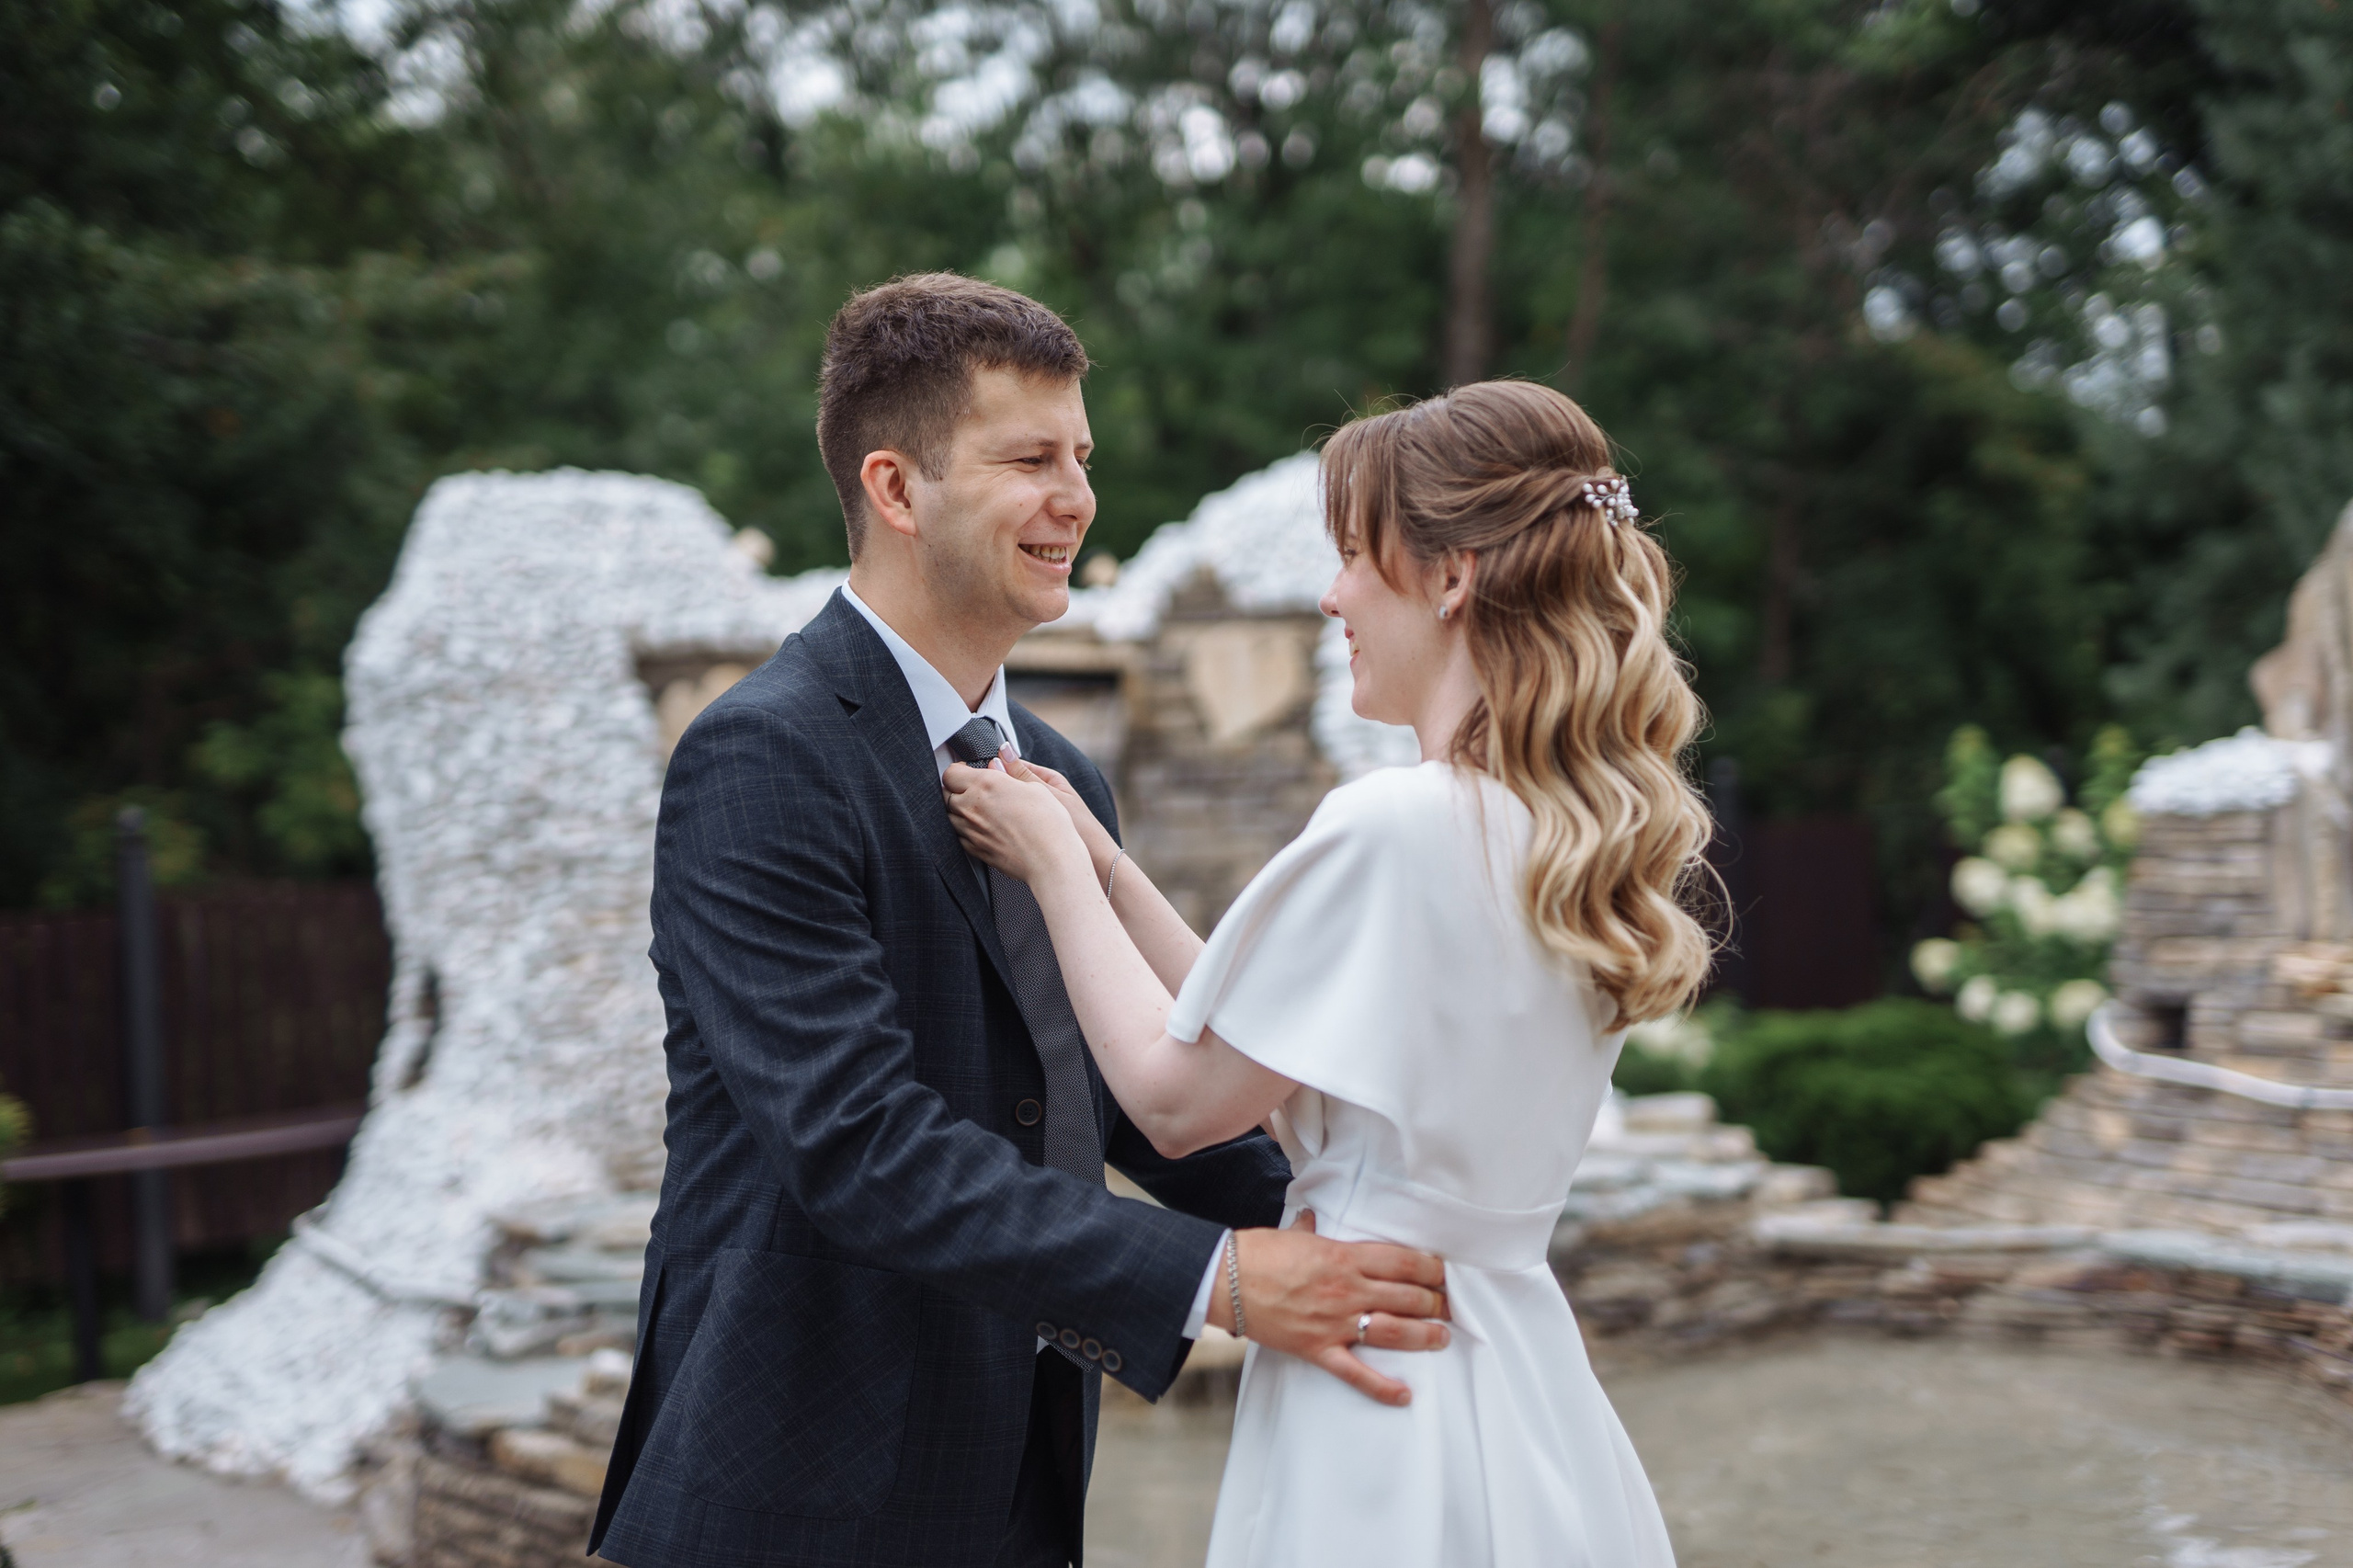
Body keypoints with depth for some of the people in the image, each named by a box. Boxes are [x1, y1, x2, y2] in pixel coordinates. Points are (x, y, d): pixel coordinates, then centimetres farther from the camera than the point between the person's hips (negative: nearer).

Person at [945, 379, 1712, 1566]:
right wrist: (1096, 859, 11)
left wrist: (1056, 868, 0)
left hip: (1378, 1395, -8)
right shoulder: (1587, 831, 6)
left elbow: (1178, 1100, -11)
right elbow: (1286, 1055, 10)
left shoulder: (1390, 830, -21)